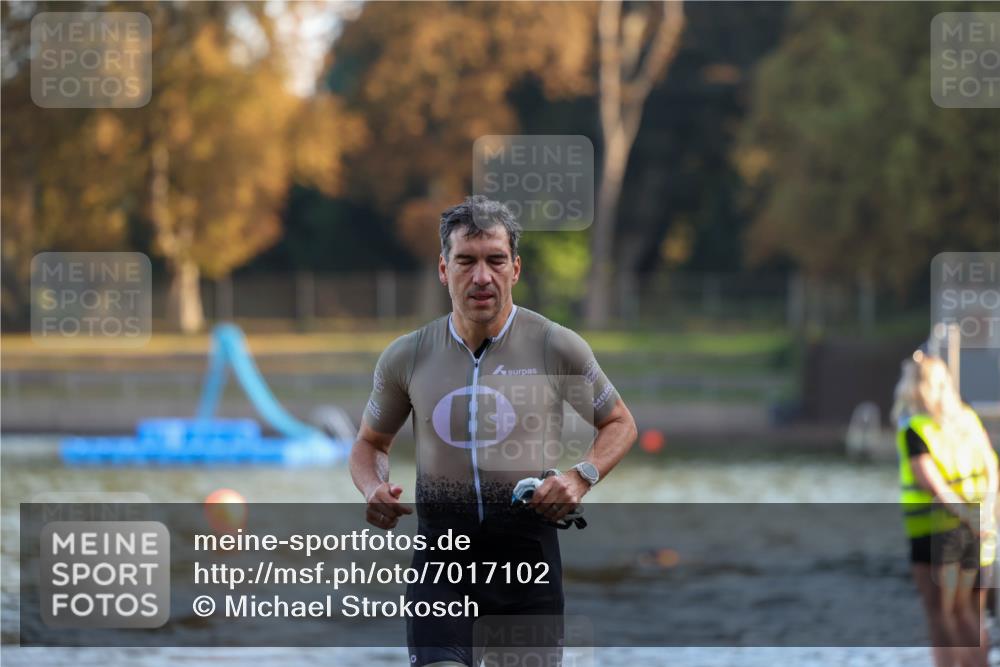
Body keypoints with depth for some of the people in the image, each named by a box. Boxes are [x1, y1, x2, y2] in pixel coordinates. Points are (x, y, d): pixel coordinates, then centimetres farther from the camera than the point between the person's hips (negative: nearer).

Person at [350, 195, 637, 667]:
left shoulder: (556, 347, -4)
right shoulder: (406, 357, 1)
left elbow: (620, 424, 9)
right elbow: (370, 443, 17)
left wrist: (581, 476, -11)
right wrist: (373, 488, -6)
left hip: (528, 548, 0)